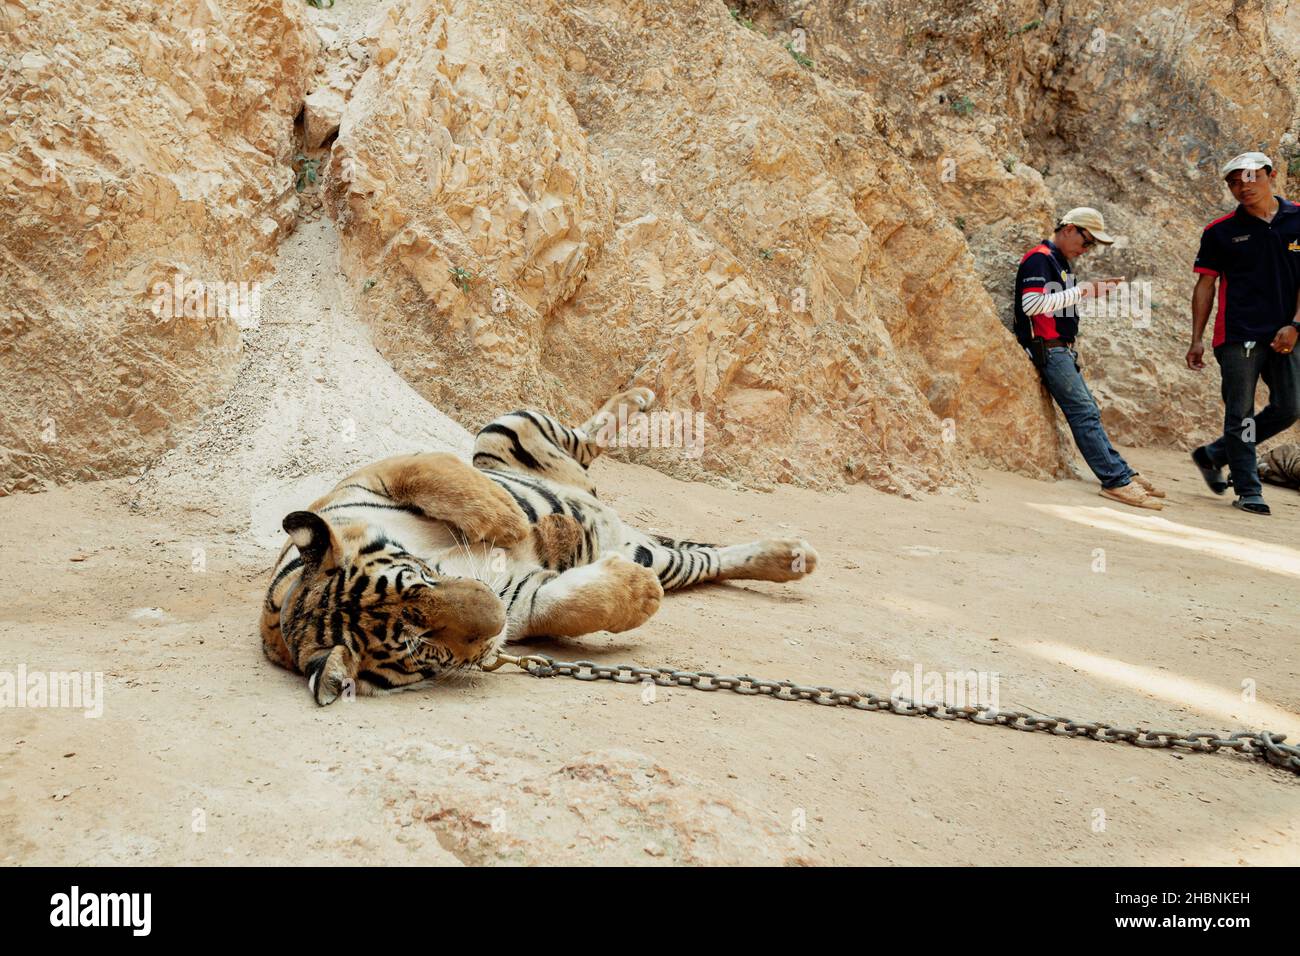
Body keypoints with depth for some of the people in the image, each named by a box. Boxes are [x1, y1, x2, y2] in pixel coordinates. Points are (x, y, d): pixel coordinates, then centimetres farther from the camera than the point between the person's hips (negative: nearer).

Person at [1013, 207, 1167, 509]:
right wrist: (1080, 291, -21)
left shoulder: (1058, 260, 19)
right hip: (1048, 349, -11)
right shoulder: (1039, 259, -13)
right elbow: (1031, 304, -25)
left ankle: (1122, 473, 15)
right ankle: (1117, 481, -15)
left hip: (1062, 351, 11)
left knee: (1087, 412, 11)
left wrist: (1092, 288, 13)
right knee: (1084, 413, -13)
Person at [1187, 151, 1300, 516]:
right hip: (1238, 336, -3)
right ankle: (1248, 490, 5)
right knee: (1241, 414, -2)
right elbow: (1205, 286, 4)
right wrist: (1196, 340, -1)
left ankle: (1213, 455, 20)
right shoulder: (1221, 231, 2)